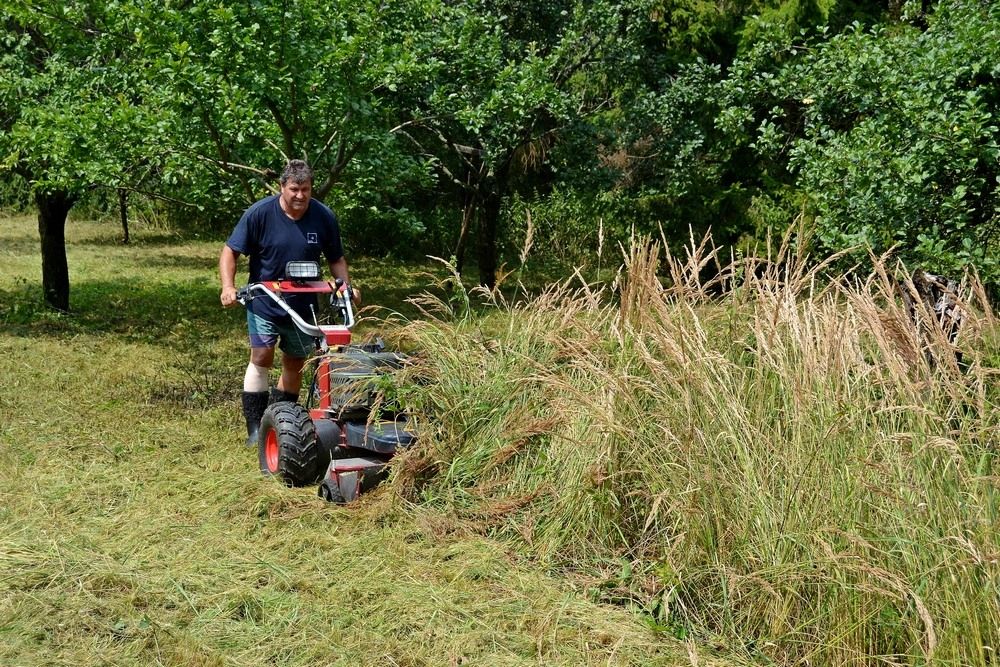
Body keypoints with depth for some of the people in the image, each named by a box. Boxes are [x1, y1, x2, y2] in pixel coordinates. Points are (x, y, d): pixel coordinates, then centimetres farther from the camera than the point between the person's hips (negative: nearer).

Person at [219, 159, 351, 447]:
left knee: (295, 363, 10)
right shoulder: (260, 213, -14)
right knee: (262, 356, -15)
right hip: (264, 302, -3)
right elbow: (230, 251, -8)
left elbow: (336, 258, 8)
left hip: (303, 306, 3)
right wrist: (228, 286, -21)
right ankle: (255, 427, -8)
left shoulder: (324, 217, -6)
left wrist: (346, 285, -8)